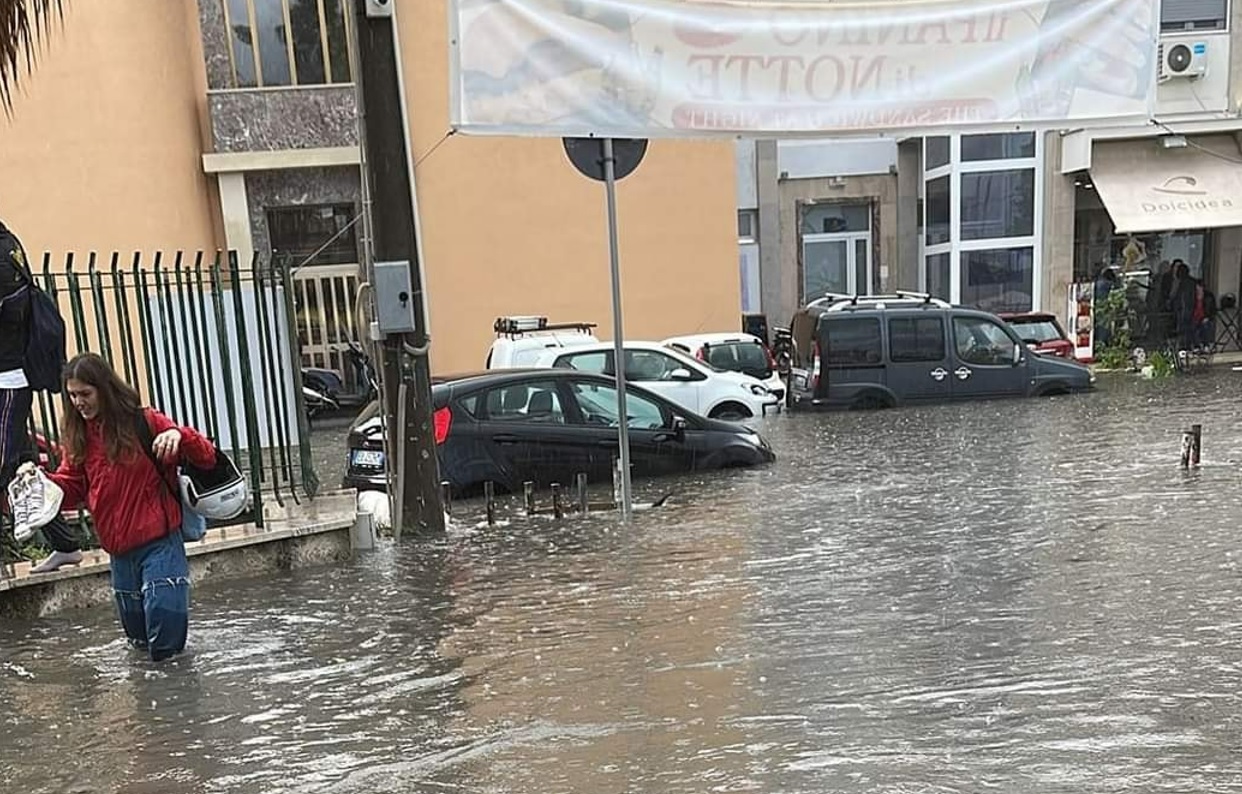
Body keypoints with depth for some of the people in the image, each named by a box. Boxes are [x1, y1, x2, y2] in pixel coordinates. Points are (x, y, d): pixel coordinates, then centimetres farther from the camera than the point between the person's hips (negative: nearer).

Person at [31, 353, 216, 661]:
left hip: (159, 542, -5)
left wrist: (179, 435, -29)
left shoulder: (145, 422, -7)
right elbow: (71, 487, 11)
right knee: (140, 637, 15)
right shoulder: (78, 436, 6)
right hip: (120, 551, 5)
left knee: (165, 639, -10)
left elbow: (208, 458, -9)